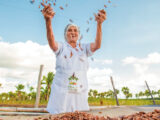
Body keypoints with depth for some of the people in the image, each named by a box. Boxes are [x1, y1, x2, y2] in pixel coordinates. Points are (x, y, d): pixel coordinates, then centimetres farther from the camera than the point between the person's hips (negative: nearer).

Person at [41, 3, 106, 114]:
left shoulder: (84, 48, 11)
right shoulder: (61, 47, 6)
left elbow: (97, 45, -9)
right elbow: (52, 42, -16)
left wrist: (99, 24, -25)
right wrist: (48, 21, -35)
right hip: (61, 92, -1)